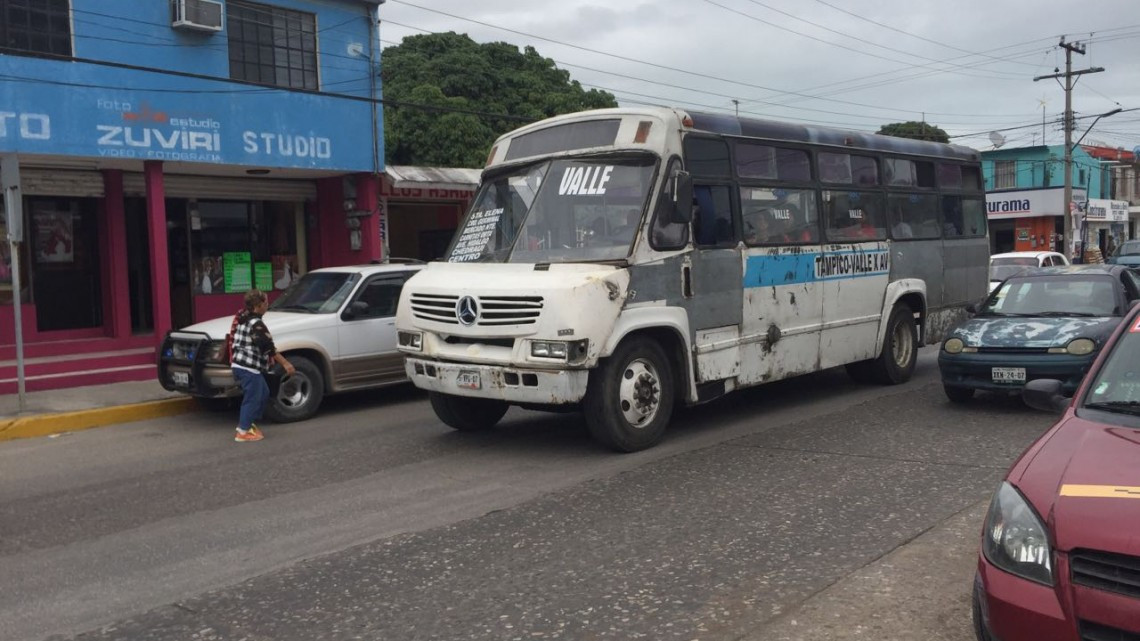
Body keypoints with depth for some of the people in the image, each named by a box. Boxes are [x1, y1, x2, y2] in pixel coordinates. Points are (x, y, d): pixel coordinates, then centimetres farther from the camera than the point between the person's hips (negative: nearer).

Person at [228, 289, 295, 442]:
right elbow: (268, 347, -22)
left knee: (263, 394, 20)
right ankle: (243, 432, 4)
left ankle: (248, 423, 26)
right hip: (249, 367, -10)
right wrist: (285, 363, -20)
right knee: (253, 398, -1)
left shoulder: (243, 318, 13)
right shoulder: (255, 323, -18)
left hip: (241, 365, 10)